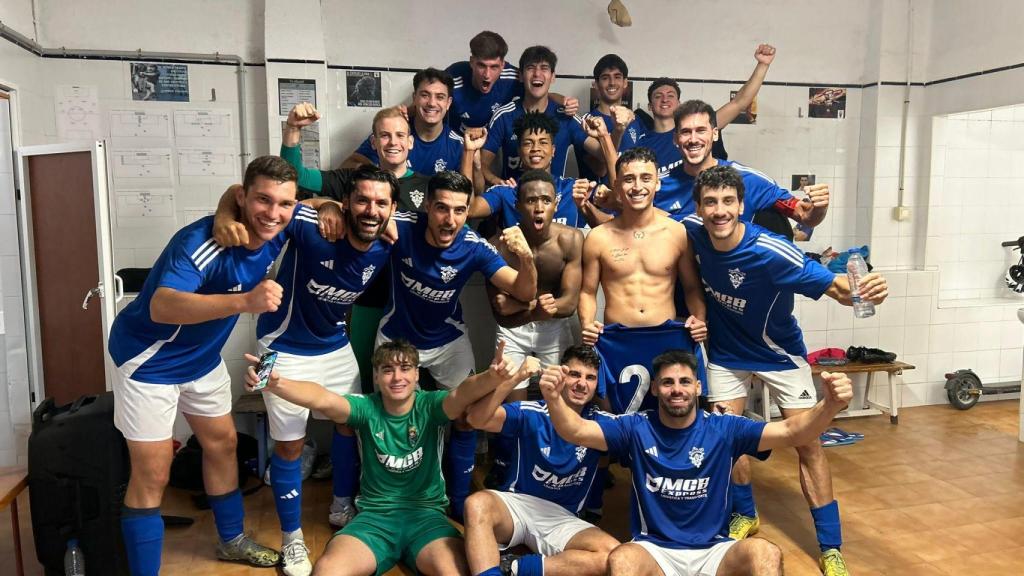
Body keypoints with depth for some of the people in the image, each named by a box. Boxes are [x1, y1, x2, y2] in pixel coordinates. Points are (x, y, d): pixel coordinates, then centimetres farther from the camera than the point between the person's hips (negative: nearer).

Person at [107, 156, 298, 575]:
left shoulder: (279, 227, -14)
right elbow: (161, 307, -51)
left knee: (222, 443, 19)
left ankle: (232, 540, 39)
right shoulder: (199, 242, -35)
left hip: (202, 356, 8)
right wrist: (244, 301, -64)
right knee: (152, 473, -4)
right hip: (150, 359, -7)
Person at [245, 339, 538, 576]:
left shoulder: (430, 406, -5)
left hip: (426, 513, -1)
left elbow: (464, 394, -26)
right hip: (375, 515, 1)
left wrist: (491, 378, -51)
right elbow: (322, 399, -22)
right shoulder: (366, 408, -3)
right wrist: (275, 384, -42)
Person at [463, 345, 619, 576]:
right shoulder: (530, 413, -5)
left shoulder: (600, 423, 3)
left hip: (561, 518, 3)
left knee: (614, 556, -27)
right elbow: (477, 419, -20)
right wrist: (514, 377, -34)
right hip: (516, 504, -2)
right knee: (478, 503, -36)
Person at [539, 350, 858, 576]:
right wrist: (554, 398, -35)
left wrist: (830, 405, -30)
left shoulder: (724, 429, -1)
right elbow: (576, 431, -13)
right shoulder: (636, 428, -2)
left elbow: (791, 432, -10)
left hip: (713, 550, 1)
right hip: (653, 548, -1)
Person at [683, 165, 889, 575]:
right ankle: (745, 515, 31)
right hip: (726, 353, 3)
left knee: (807, 443, -3)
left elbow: (834, 287, -32)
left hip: (779, 354, -3)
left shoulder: (772, 252, -33)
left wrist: (862, 292, -51)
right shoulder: (693, 231, -20)